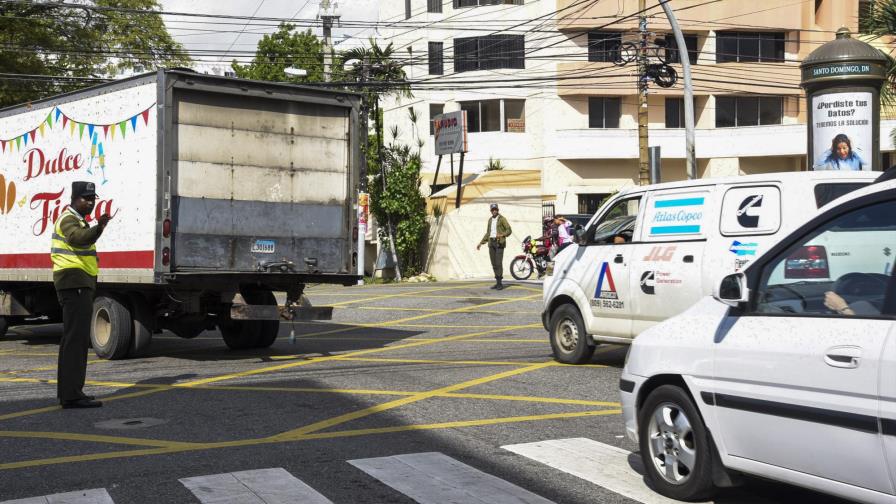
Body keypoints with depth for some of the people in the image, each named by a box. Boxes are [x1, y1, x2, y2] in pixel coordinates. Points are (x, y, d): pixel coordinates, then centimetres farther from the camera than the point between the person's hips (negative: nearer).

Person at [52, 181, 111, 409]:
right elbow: (80, 238, -35)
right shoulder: (69, 220, -12)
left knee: (71, 337, 15)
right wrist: (98, 228, -52)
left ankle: (66, 391, 24)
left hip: (77, 285, 11)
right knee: (77, 337, -15)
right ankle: (72, 395, -19)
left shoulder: (77, 220, 21)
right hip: (75, 283, -11)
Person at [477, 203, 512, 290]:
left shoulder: (502, 219, -5)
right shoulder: (490, 220, 15)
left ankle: (500, 283, -8)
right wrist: (481, 243, 15)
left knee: (499, 263, -13)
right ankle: (497, 283, 10)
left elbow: (509, 230, -9)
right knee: (494, 263, 5)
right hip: (491, 243, 7)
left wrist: (502, 235, -27)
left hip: (499, 242, -7)